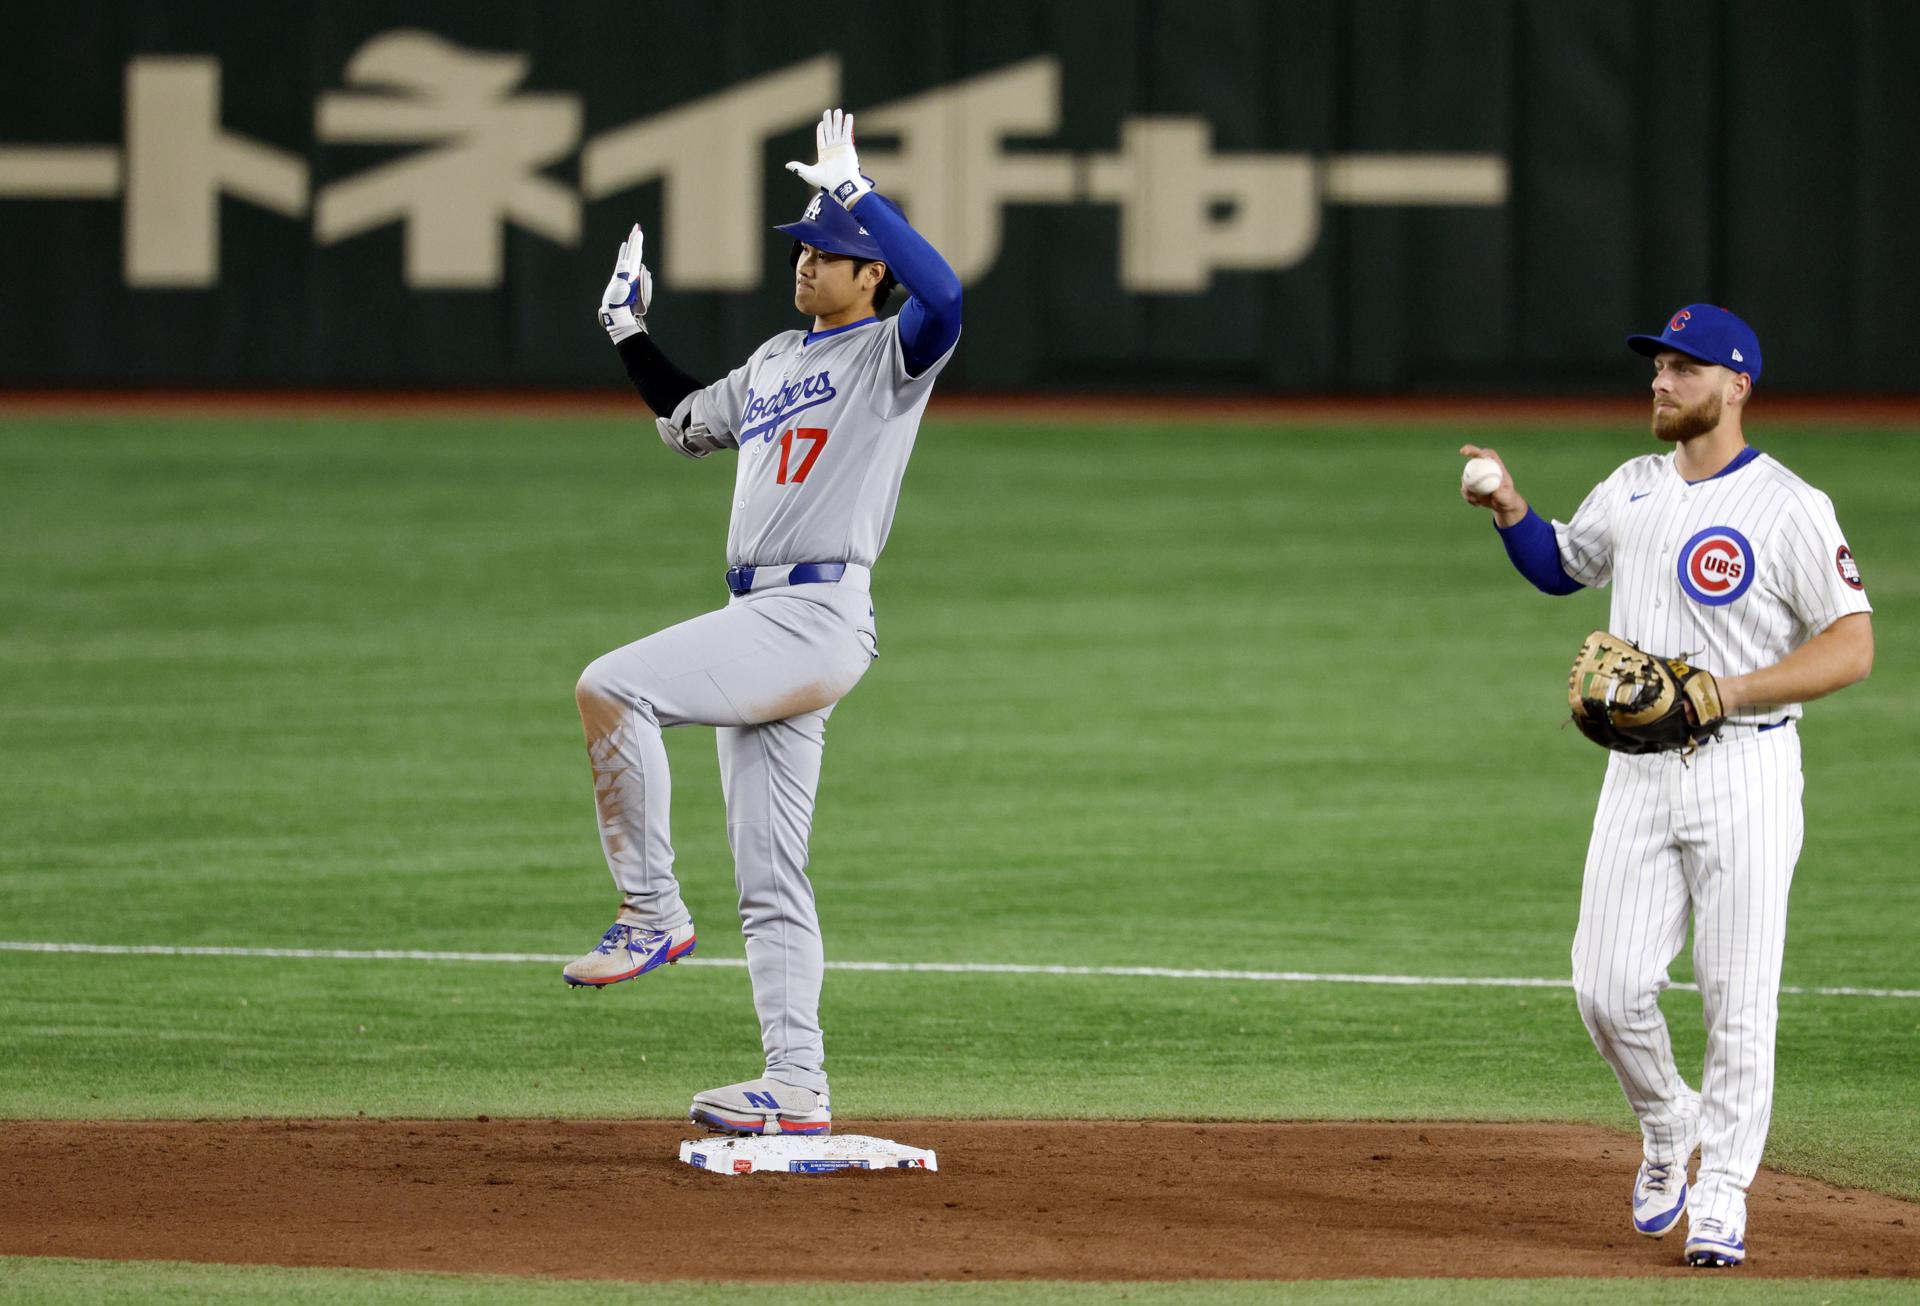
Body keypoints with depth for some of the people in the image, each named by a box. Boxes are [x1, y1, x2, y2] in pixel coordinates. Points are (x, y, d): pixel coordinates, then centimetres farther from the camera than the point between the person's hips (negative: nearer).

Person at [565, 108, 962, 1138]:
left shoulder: (892, 353, -2)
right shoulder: (778, 359, 23)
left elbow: (941, 296, -25)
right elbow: (685, 422, 37)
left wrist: (855, 191, -24)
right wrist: (629, 330, 29)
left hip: (817, 619, -9)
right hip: (760, 624, 9)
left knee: (611, 686, -24)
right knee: (769, 880, 8)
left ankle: (652, 911, -17)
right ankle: (795, 1088, 10)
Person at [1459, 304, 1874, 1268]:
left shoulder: (1789, 508, -9)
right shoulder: (1631, 492, 12)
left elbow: (1852, 647, -13)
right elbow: (1560, 566, 29)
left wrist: (1732, 690, -22)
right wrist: (1510, 511, 8)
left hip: (1745, 769, -5)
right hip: (1641, 771, 5)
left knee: (1738, 999, -2)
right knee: (1608, 989, -1)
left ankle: (1721, 1195, 9)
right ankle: (1668, 1130, 25)